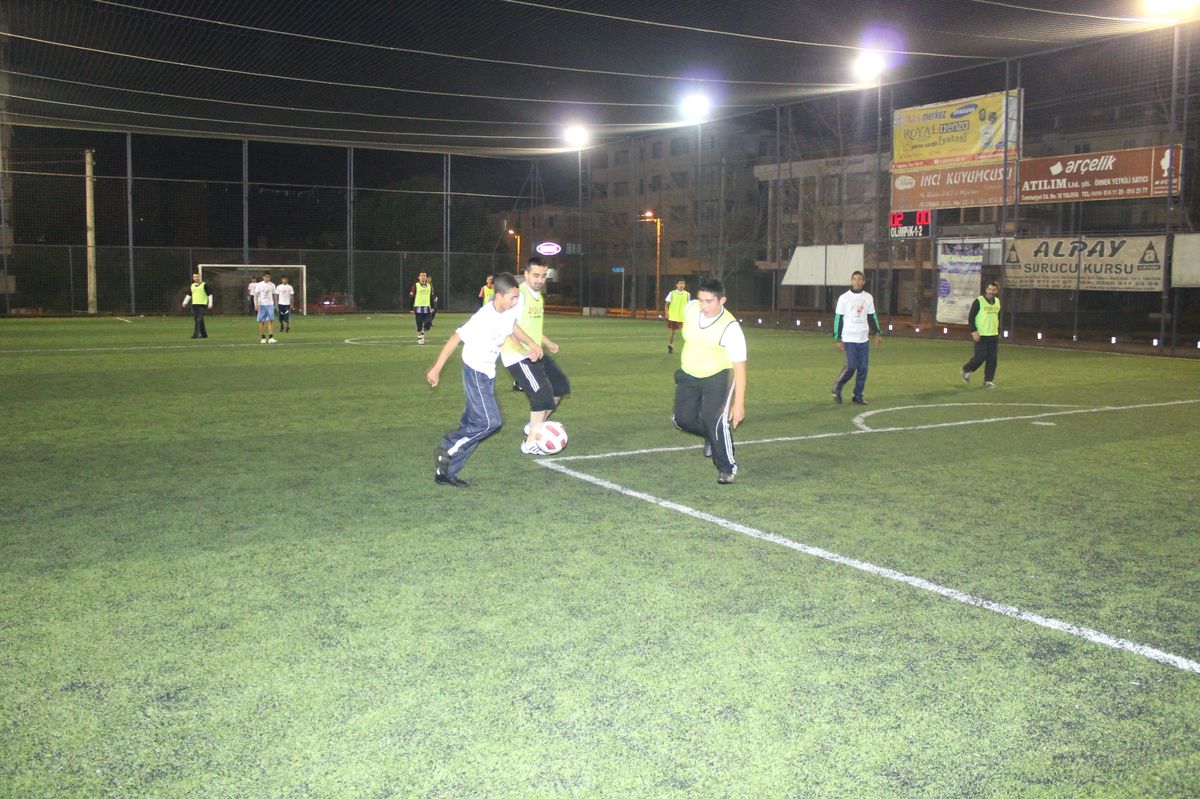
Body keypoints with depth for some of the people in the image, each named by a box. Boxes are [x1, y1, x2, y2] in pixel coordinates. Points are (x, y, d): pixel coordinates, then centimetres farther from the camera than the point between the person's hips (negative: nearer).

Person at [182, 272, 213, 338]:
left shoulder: (204, 285, -2)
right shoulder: (192, 286, 13)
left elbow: (209, 295, -1)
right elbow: (188, 295, 21)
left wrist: (210, 304, -6)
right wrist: (185, 302, 9)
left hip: (202, 305, -6)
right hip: (194, 305, 6)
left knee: (199, 320, -15)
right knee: (198, 320, 9)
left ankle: (195, 334, -19)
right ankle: (204, 334, 19)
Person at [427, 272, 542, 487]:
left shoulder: (511, 310, -3)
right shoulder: (484, 318, -25)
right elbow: (455, 338, -19)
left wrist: (530, 343, 7)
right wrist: (436, 369, -16)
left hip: (489, 373, 8)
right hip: (475, 371, -8)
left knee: (473, 425, 8)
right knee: (490, 422, -15)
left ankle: (445, 472, 14)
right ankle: (447, 449, 0)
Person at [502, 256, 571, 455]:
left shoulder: (538, 297, 12)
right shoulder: (520, 295, -18)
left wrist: (547, 343, 16)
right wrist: (526, 352, -26)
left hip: (536, 353, 10)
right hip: (518, 357, -10)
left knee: (561, 386, 13)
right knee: (543, 395, -12)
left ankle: (535, 427, 23)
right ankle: (531, 443, -1)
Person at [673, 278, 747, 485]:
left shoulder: (731, 328, -26)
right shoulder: (690, 308, -11)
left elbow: (740, 368, -23)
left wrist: (739, 404, -26)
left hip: (718, 376, -5)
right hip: (689, 375, 5)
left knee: (715, 420, -20)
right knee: (683, 420, 2)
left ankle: (727, 468, 0)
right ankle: (711, 435, 35)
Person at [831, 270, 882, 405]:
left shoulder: (868, 297, 9)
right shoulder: (844, 298, -3)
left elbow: (872, 316, 17)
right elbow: (838, 318, -3)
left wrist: (877, 333, 12)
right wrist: (838, 339, -6)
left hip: (864, 339, 4)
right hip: (849, 339, -4)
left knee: (863, 368, 1)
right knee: (851, 366, -11)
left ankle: (858, 396, 10)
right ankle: (837, 388, 11)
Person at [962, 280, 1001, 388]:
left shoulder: (997, 302, 12)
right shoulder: (979, 301, -8)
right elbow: (971, 317, -8)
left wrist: (998, 332, 19)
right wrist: (974, 331, -16)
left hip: (994, 335, 6)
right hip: (981, 335, -6)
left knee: (992, 359, 2)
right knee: (980, 357, -8)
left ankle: (988, 380, 8)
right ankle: (966, 369, 18)